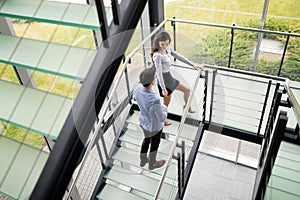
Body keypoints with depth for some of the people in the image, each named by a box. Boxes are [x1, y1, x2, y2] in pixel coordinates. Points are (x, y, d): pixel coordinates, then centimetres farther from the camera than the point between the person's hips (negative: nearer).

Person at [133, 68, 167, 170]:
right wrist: (165, 108, -6)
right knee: (155, 144, 25)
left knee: (147, 139, 34)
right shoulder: (154, 101, -45)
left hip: (143, 121, 6)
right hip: (154, 126, -5)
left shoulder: (137, 91, -23)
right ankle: (152, 163, 55)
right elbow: (162, 118, -28)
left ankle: (143, 160, 57)